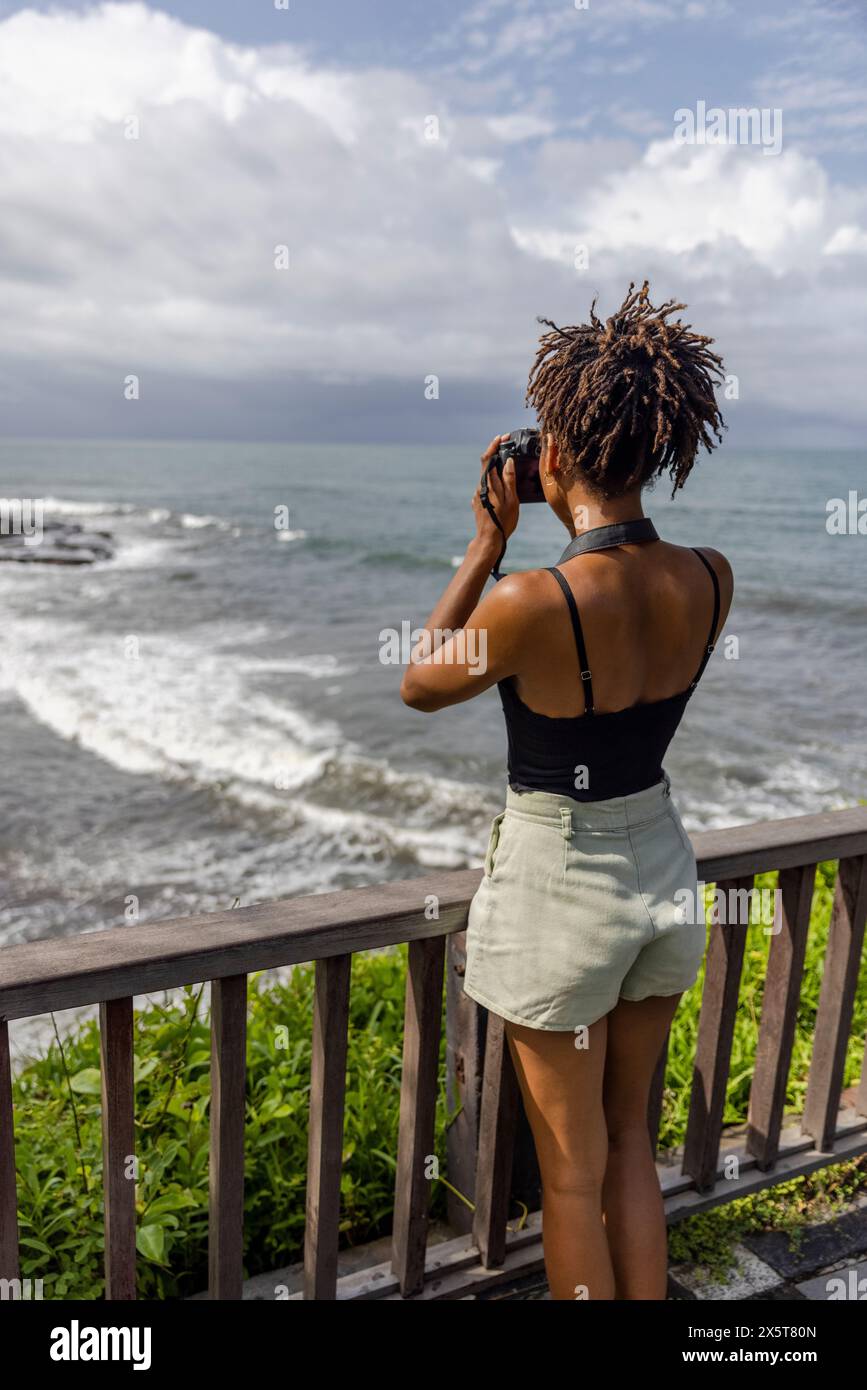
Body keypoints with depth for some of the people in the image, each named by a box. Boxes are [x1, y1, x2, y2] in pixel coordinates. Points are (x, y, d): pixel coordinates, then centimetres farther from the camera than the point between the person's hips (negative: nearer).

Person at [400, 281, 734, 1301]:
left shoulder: (530, 603, -27)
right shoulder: (711, 580, -9)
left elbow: (419, 685, -7)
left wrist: (487, 544, -5)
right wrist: (575, 526, 7)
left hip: (558, 886, -6)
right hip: (663, 870, 6)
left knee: (572, 1176, 15)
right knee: (631, 1147, 25)